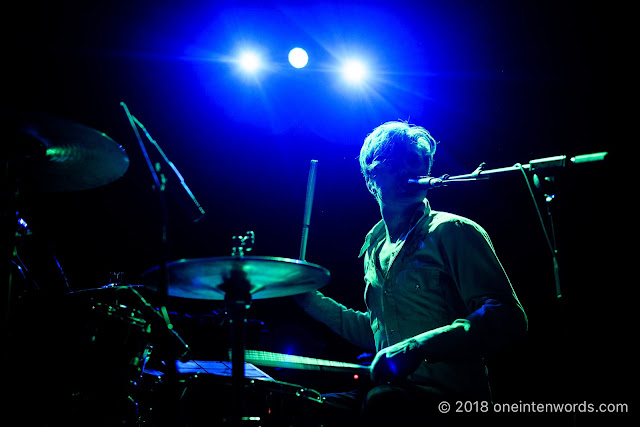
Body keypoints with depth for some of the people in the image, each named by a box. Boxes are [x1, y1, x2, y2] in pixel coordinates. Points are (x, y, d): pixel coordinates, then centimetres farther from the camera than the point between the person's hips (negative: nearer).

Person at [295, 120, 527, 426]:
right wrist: (313, 301, 19)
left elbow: (508, 319, -16)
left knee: (382, 402, -37)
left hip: (453, 397, -6)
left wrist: (418, 347, -27)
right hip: (394, 392, 6)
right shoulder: (375, 247, 16)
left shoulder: (452, 232, -5)